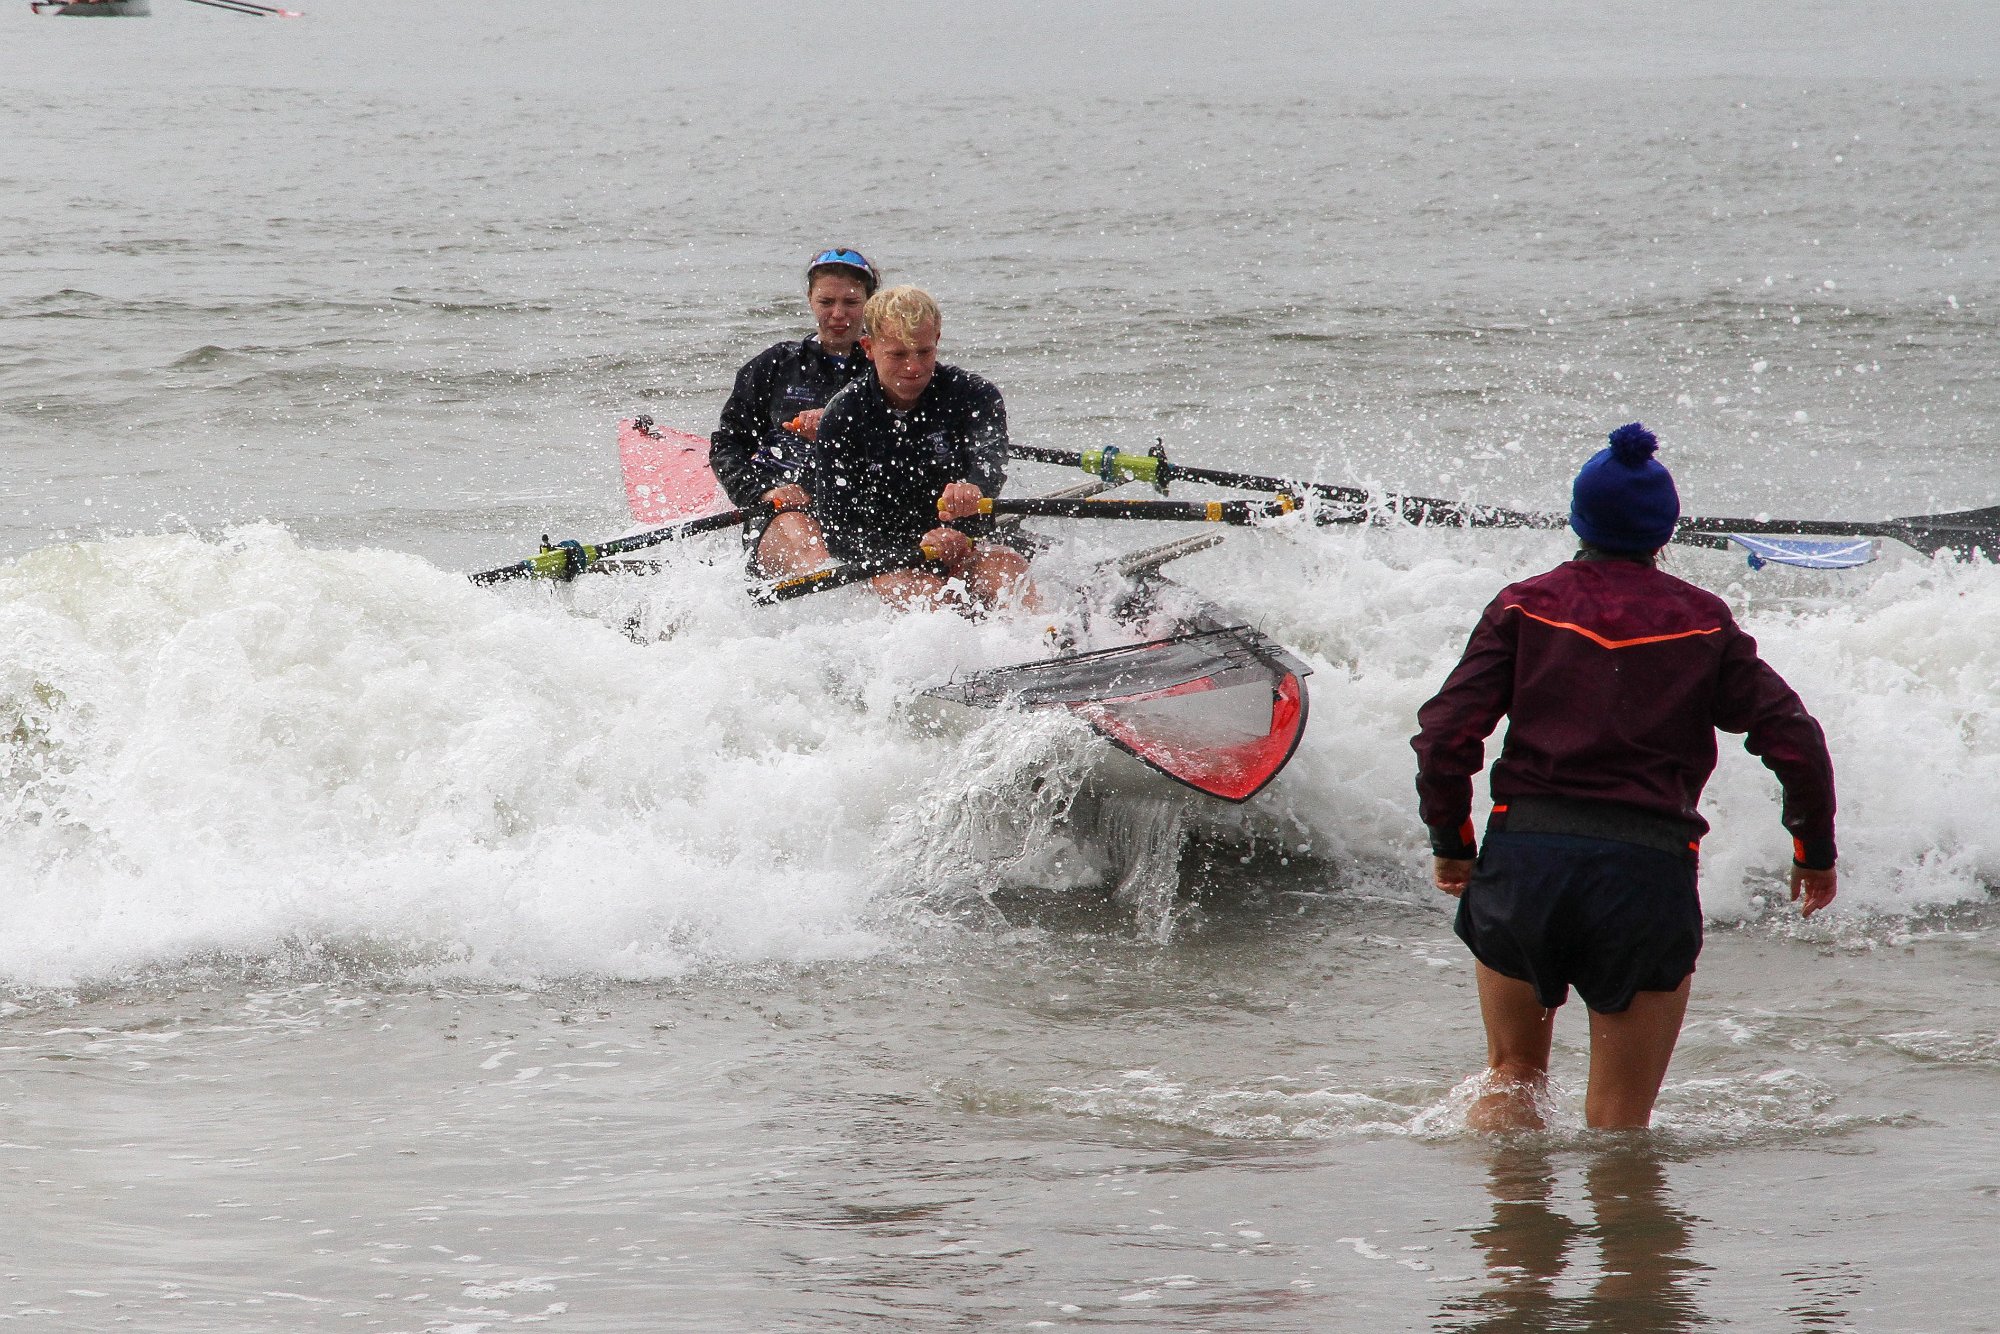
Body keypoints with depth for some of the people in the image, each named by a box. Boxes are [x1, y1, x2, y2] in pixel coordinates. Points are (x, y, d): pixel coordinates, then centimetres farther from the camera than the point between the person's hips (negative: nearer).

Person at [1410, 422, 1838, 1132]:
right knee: (1617, 1126, 8)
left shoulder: (1526, 606, 5)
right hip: (1648, 872, -1)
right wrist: (1815, 852, 16)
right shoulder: (1702, 621, 6)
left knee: (1512, 1071, 21)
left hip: (1524, 859, 1)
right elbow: (1794, 738, 2)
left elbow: (1445, 734, -3)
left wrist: (1450, 842, 10)